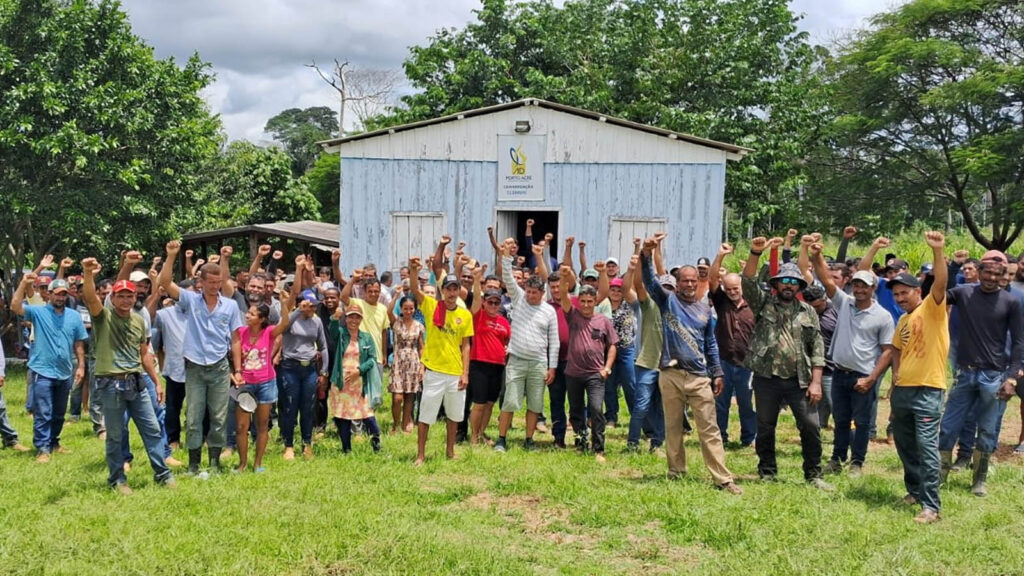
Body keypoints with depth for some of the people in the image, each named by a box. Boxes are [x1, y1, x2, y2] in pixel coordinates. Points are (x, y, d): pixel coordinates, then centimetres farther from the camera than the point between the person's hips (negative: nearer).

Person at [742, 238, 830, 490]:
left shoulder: (808, 312, 8)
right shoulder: (763, 303, 5)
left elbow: (817, 348, 4)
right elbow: (748, 282, -12)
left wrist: (816, 381, -4)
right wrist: (755, 254, -26)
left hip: (799, 381, 1)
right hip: (767, 379, 0)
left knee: (810, 427, -2)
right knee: (765, 429, 9)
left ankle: (813, 475, 13)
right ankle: (767, 473, 24)